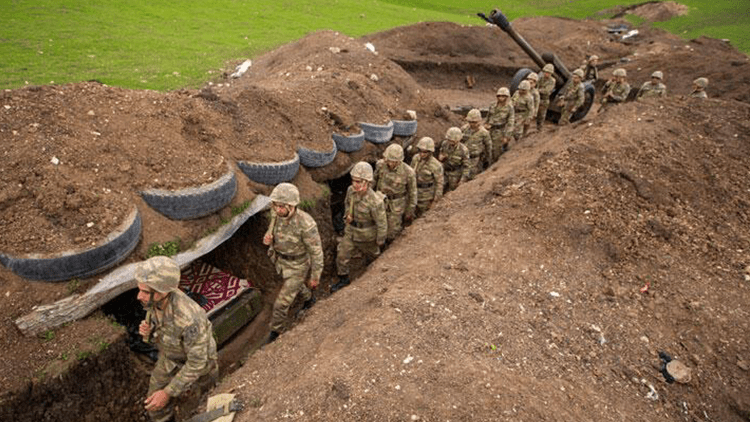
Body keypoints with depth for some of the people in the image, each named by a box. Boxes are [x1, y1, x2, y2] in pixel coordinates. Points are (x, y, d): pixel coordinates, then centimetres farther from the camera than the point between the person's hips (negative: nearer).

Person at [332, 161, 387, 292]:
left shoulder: (375, 201, -35)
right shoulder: (351, 190, -16)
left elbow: (381, 223, -21)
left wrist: (380, 240, -10)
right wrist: (347, 214, 1)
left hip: (367, 235, -4)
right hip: (351, 230, 5)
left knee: (372, 253, 24)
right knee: (341, 254, 5)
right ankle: (343, 279, 28)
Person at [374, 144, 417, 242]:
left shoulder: (408, 172, -25)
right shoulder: (380, 164, -16)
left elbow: (412, 192, -10)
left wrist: (410, 211, -1)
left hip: (397, 205, -3)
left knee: (391, 235, 5)